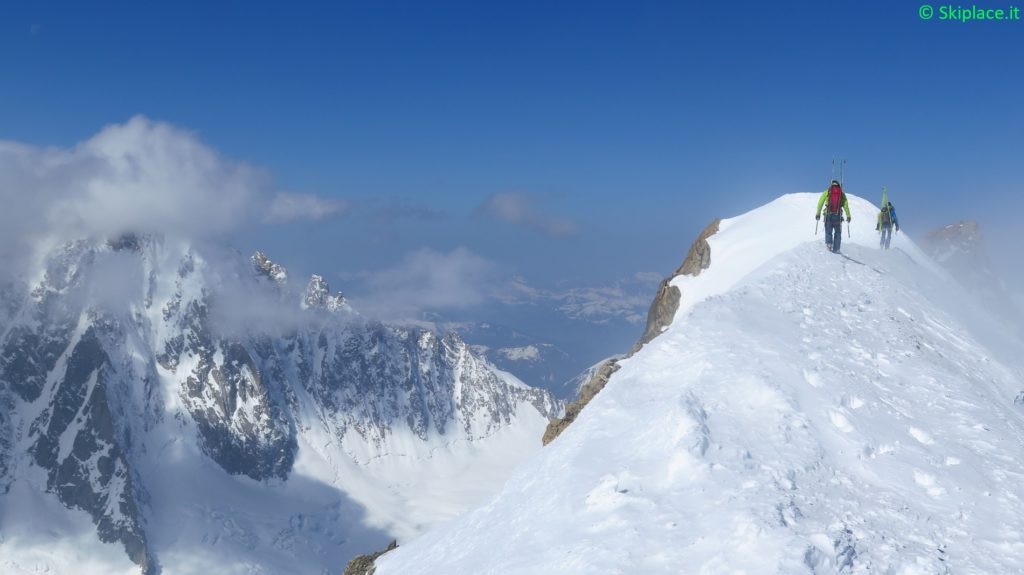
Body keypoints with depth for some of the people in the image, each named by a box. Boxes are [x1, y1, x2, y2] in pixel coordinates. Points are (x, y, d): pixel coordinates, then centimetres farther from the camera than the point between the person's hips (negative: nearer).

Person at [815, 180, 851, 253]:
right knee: (838, 233, 10)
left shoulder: (827, 192, 10)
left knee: (828, 231, 9)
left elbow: (820, 203, 2)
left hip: (828, 215, 0)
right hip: (838, 215, 0)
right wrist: (848, 216, 5)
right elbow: (846, 206, 4)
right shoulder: (842, 194, 11)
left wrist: (818, 214, 2)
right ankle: (836, 249, 1)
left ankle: (829, 243, -18)